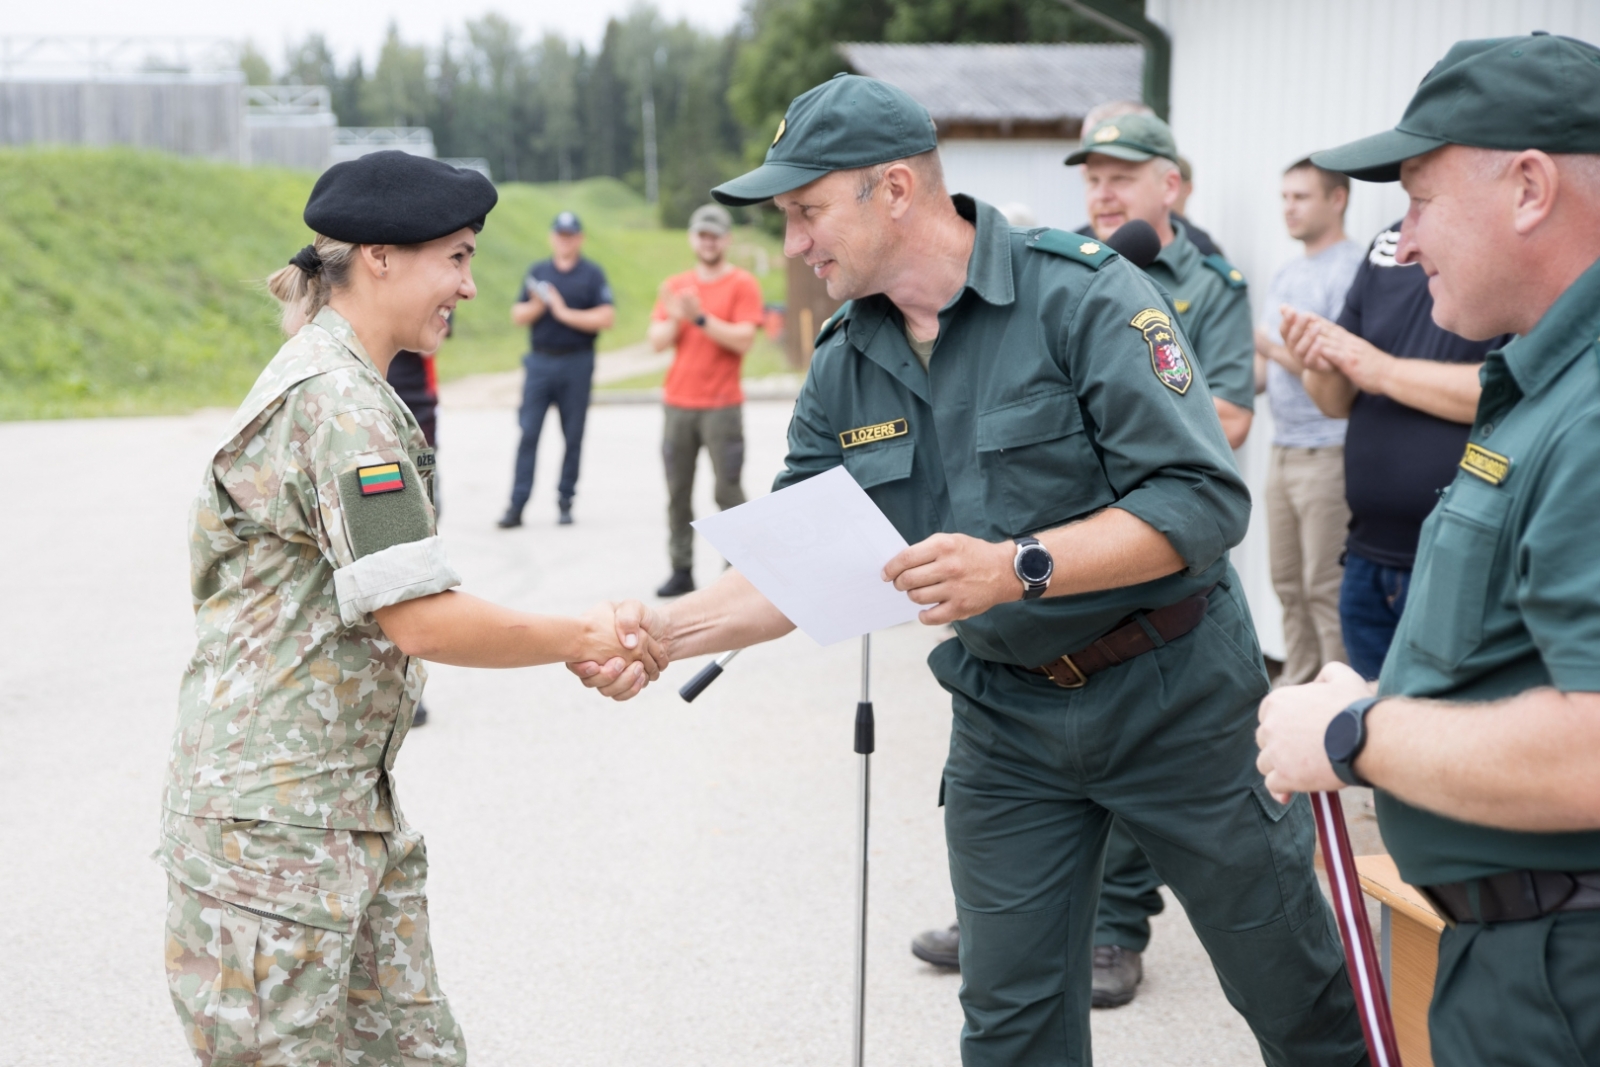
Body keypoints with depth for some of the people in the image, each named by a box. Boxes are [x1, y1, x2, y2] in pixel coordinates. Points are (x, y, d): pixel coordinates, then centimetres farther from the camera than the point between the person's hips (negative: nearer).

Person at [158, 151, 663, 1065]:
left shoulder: (348, 389, 15)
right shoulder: (338, 402, -17)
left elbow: (407, 607, 12)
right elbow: (419, 619, -22)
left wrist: (584, 649, 1)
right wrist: (585, 639, -9)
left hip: (351, 804, 10)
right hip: (273, 812, -10)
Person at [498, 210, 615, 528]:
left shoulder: (592, 274, 1)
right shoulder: (537, 272, 11)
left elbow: (606, 318, -9)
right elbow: (518, 316, 9)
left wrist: (565, 312, -11)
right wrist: (536, 306, -11)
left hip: (577, 364, -2)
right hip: (539, 362, 2)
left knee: (573, 436, 4)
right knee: (528, 434, -3)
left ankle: (565, 502, 14)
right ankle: (516, 505, -4)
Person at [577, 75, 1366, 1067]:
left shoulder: (1083, 292, -18)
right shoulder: (844, 364, -1)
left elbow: (1205, 500, -24)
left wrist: (1017, 568, -33)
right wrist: (667, 629, -12)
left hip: (1170, 688, -4)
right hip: (1006, 715, 5)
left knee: (1293, 983, 11)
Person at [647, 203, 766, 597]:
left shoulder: (742, 284, 1)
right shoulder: (674, 286, 14)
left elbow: (743, 340, -10)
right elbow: (657, 341, 8)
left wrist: (701, 317, -16)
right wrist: (675, 319, -11)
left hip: (722, 406, -4)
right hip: (677, 403, 4)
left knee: (728, 491, -6)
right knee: (677, 491, 1)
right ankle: (681, 571, 5)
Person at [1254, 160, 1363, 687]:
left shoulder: (1352, 269, -11)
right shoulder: (1286, 274, 17)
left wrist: (1272, 348, -18)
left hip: (1327, 452, -8)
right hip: (1283, 449, 8)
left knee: (1326, 587, -4)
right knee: (1287, 582, 13)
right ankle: (1297, 680, 22)